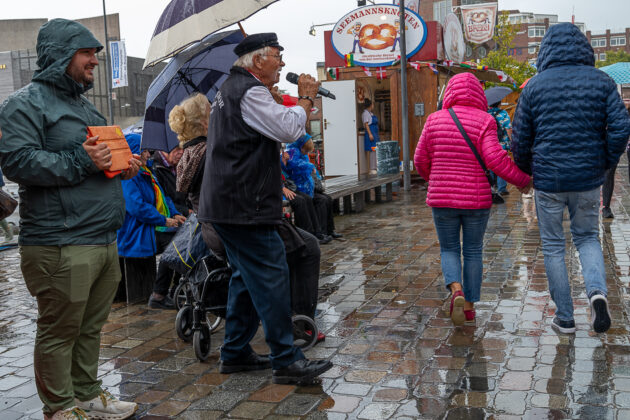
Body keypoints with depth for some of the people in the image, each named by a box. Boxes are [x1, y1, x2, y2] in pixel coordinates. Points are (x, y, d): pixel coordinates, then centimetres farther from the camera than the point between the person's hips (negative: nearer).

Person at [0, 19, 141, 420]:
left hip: (104, 239, 9)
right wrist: (80, 161, -19)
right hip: (61, 246, -8)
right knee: (60, 331, 1)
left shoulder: (84, 104, 23)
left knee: (91, 326, 15)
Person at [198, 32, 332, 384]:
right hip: (245, 207, -11)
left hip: (226, 205, 11)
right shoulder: (250, 92, -13)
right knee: (272, 278, -8)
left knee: (247, 277, 16)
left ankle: (235, 353, 22)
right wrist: (305, 98, -6)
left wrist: (279, 103, 15)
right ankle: (287, 361, -3)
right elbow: (288, 130, -19)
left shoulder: (231, 88, 22)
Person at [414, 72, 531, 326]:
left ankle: (455, 289, -12)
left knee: (449, 250, 14)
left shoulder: (435, 120, 0)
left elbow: (421, 160, 4)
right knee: (473, 252, 15)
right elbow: (495, 159, -16)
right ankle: (469, 306, 20)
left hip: (442, 199, 1)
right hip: (476, 200, -1)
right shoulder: (484, 121, -6)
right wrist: (522, 180, -2)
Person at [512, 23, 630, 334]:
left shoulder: (534, 86, -2)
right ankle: (597, 289, -7)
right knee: (587, 237, 20)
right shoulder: (601, 82, 1)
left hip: (548, 180, -1)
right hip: (588, 179, 2)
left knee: (553, 246, 11)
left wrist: (527, 171, 15)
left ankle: (564, 318, 15)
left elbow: (520, 140, -1)